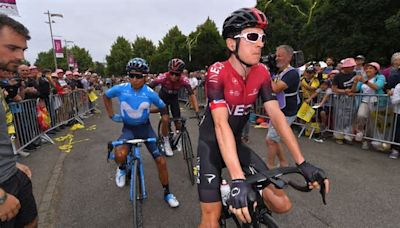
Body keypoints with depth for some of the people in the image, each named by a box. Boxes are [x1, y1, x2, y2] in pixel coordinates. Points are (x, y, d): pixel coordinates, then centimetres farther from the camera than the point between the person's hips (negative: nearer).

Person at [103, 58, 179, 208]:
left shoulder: (150, 93, -17)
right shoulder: (121, 89, -14)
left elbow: (162, 107, 0)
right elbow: (106, 96, 8)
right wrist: (111, 115, 2)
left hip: (145, 128, 0)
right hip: (128, 128, 0)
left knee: (161, 160, -7)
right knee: (120, 154, -31)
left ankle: (167, 193, 16)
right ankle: (122, 168, 9)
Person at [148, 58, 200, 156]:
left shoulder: (184, 80, -31)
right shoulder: (163, 77, -34)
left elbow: (192, 95, -31)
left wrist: (197, 112, -38)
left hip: (174, 98, 2)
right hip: (163, 98, -1)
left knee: (178, 124, 0)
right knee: (165, 120, -23)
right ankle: (166, 142, 3)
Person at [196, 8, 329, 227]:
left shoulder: (261, 73, -6)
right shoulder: (217, 72, -22)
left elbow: (276, 115, -10)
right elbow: (221, 124, -32)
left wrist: (302, 163, -17)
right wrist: (238, 180, -40)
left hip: (237, 143, 5)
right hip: (211, 145, -4)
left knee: (281, 204, -1)